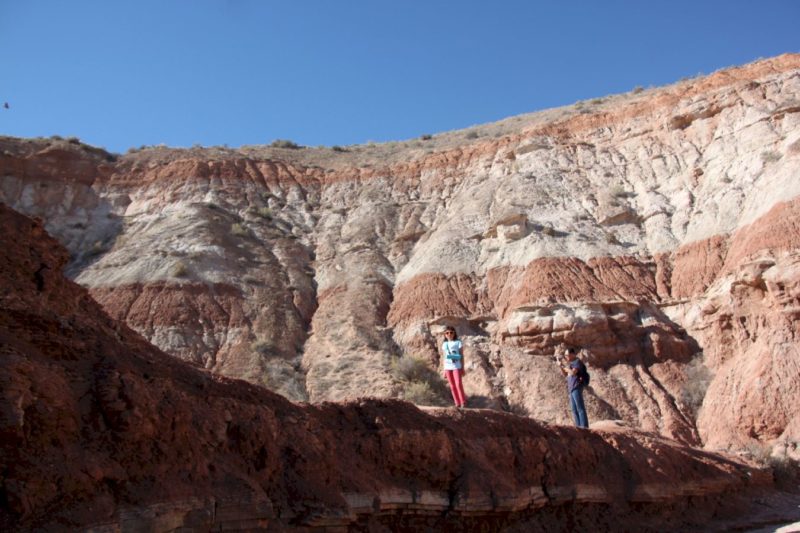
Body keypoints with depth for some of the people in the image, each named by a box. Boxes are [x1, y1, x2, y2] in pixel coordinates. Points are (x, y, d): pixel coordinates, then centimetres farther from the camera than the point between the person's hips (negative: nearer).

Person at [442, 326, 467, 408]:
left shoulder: (458, 343, -1)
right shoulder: (444, 344, 11)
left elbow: (462, 356, -1)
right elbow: (445, 357, 14)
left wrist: (462, 368, -5)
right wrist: (444, 370, 12)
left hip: (456, 366, -4)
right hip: (447, 367, 4)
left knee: (458, 384, -12)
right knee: (452, 386, 6)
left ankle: (463, 402, 0)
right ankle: (457, 403, 12)